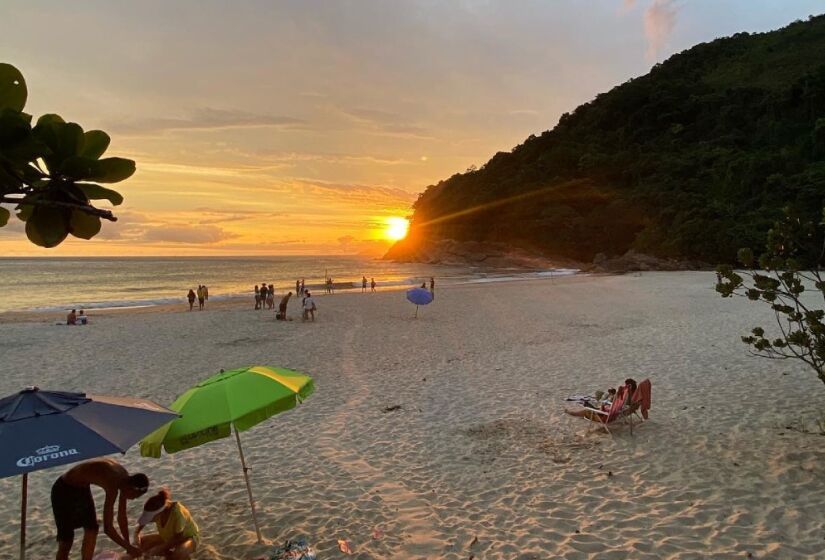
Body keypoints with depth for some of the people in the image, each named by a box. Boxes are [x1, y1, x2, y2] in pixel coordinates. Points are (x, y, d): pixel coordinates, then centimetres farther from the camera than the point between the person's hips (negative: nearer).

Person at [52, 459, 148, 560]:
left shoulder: (124, 477, -9)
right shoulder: (112, 486, -34)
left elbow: (122, 516, 2)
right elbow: (108, 528, -33)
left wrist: (128, 546, 4)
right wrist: (129, 548, -24)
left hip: (82, 488, 9)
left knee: (92, 529, 11)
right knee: (66, 540, -6)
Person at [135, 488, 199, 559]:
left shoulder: (178, 512, -36)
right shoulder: (158, 510, -17)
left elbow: (178, 538, -31)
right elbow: (145, 520, 3)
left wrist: (159, 549, -29)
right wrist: (137, 533, -15)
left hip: (188, 538, -7)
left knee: (178, 554, -40)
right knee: (141, 543, -6)